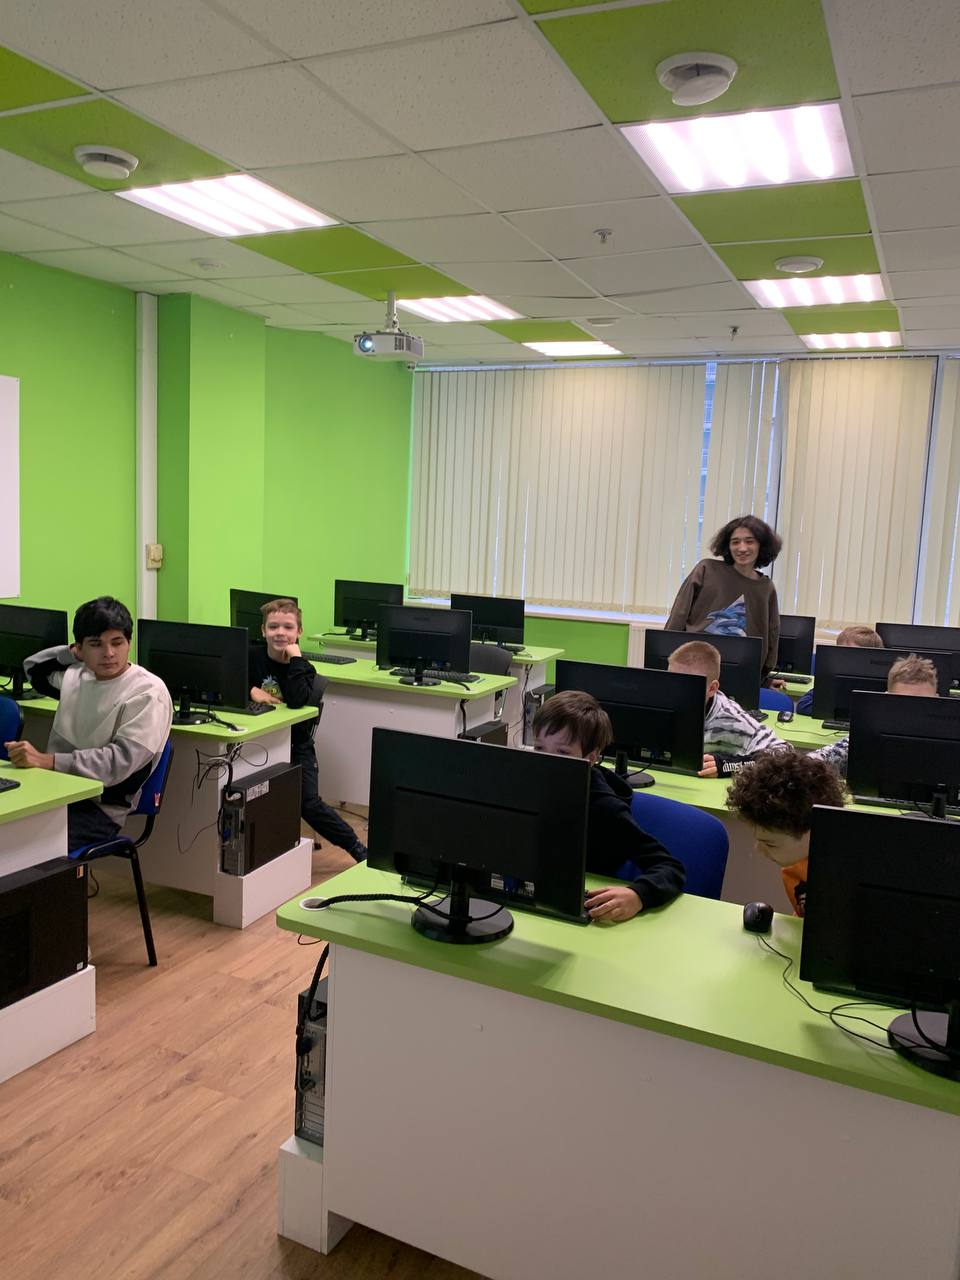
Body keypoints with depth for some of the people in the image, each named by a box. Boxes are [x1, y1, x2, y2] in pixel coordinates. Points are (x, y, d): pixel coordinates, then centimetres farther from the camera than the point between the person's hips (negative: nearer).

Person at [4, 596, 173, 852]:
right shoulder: (75, 675, 13)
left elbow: (121, 761, -19)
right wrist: (69, 651, 17)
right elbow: (33, 668, 36)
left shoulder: (148, 692, -9)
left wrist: (48, 760, -27)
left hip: (98, 808, -7)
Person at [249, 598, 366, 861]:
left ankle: (358, 848, 4)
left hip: (295, 745, -2)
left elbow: (297, 700, -26)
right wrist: (250, 690, -19)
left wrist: (296, 658, -23)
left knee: (309, 804, -11)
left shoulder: (302, 667, -6)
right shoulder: (252, 656, -1)